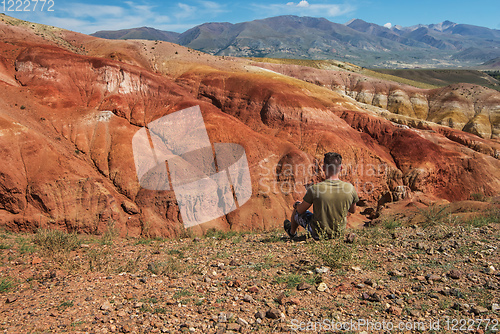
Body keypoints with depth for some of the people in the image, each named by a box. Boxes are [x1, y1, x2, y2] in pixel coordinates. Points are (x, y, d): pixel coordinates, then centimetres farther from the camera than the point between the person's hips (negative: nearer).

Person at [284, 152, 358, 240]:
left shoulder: (314, 189, -26)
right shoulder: (350, 188, -17)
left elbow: (300, 210, -10)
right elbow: (353, 210, 2)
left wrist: (297, 205, 13)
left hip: (318, 233, -3)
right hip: (339, 232, 3)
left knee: (297, 211, 24)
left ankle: (292, 232, 54)